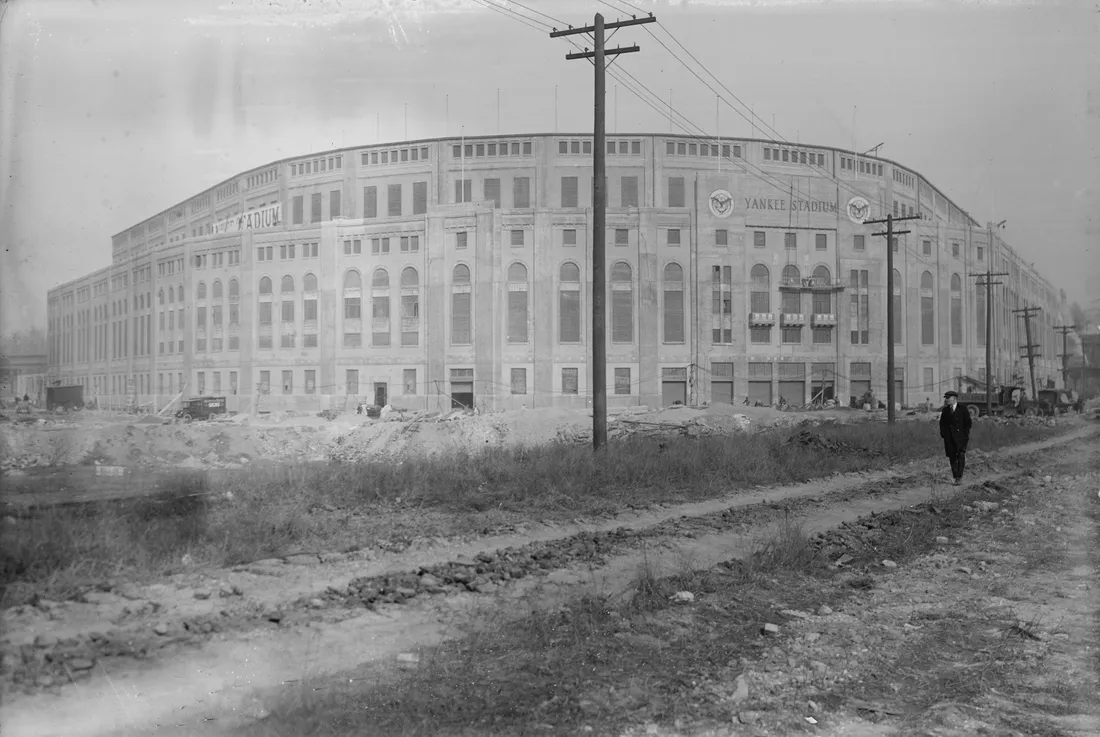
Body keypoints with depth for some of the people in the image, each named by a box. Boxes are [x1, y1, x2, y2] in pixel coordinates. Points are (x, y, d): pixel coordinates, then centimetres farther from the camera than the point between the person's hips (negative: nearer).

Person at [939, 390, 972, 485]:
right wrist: (943, 434, 7)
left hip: (961, 438, -4)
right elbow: (942, 423, 19)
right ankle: (955, 477, 10)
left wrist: (965, 434, -5)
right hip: (949, 439, 4)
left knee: (961, 456, -10)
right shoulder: (945, 410, 11)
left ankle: (959, 477, -11)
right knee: (952, 458, 4)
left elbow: (968, 423, 1)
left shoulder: (962, 409, -1)